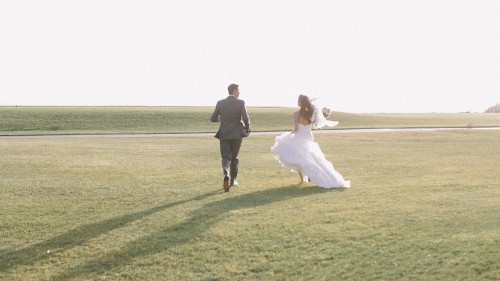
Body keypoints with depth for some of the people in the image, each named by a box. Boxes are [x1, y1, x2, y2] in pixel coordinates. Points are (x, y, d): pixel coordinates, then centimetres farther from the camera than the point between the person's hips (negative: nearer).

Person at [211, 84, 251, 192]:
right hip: (237, 134, -1)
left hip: (224, 134, 1)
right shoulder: (240, 103, -9)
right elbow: (246, 119, -16)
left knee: (226, 157, 6)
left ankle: (226, 175, -23)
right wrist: (247, 128, 4)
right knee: (234, 157, 17)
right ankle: (232, 180, 22)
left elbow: (213, 119, 5)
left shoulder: (220, 103, -1)